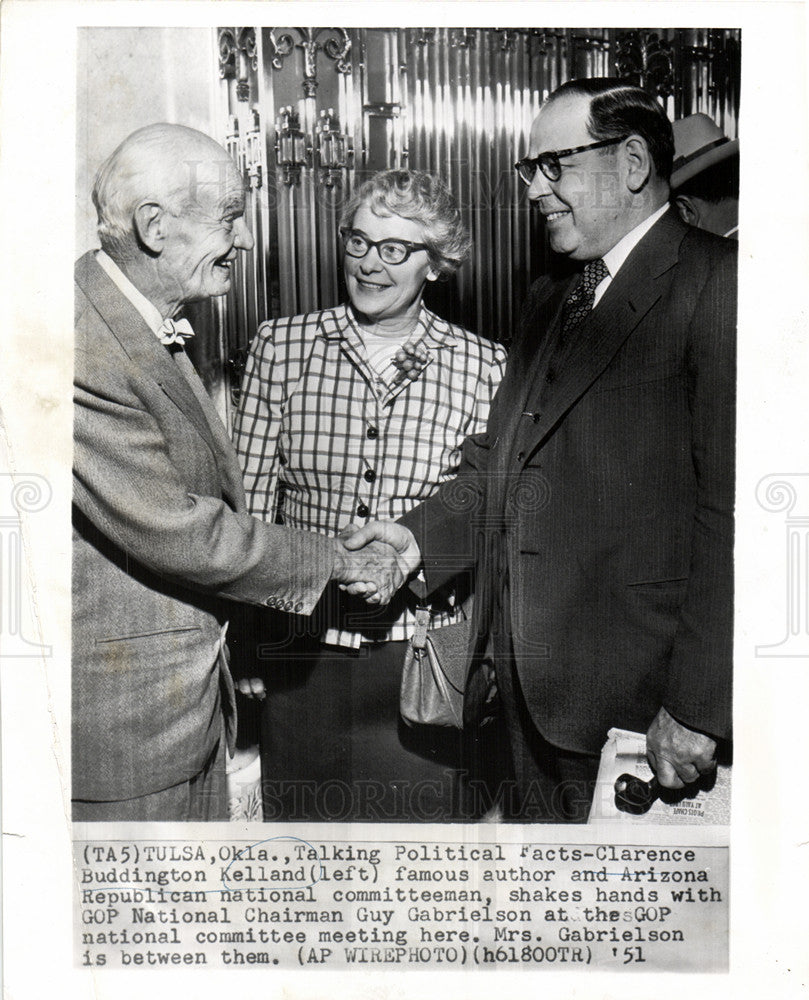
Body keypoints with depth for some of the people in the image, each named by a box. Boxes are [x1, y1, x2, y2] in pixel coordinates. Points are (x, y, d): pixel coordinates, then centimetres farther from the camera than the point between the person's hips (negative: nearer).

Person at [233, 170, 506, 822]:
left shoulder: (483, 367, -1)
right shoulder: (281, 346, 2)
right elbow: (247, 504, 3)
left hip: (423, 652, -1)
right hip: (301, 653, 1)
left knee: (421, 818, 11)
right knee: (298, 824, 15)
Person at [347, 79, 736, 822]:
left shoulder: (717, 287, -11)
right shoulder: (550, 299, 16)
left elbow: (732, 511, -17)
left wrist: (697, 706, -18)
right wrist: (421, 536, -1)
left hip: (636, 704, -7)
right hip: (531, 682, 7)